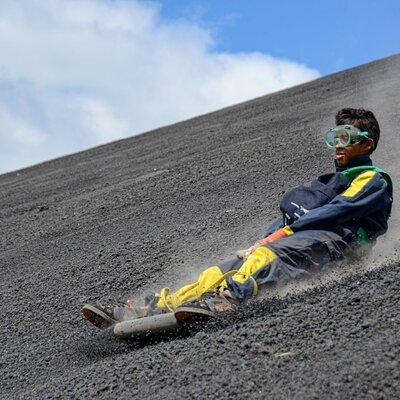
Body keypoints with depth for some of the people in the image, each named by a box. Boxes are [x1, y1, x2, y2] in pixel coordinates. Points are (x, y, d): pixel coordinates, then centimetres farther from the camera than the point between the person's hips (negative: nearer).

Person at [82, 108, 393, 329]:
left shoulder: (374, 181, 11)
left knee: (267, 254, -39)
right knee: (219, 272, -16)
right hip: (296, 241, 7)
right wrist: (263, 239, 2)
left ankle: (229, 298, -67)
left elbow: (336, 212, -6)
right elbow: (291, 216, 22)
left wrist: (284, 231, -13)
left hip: (334, 241, -7)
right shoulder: (329, 182, 36)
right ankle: (156, 307, -31)